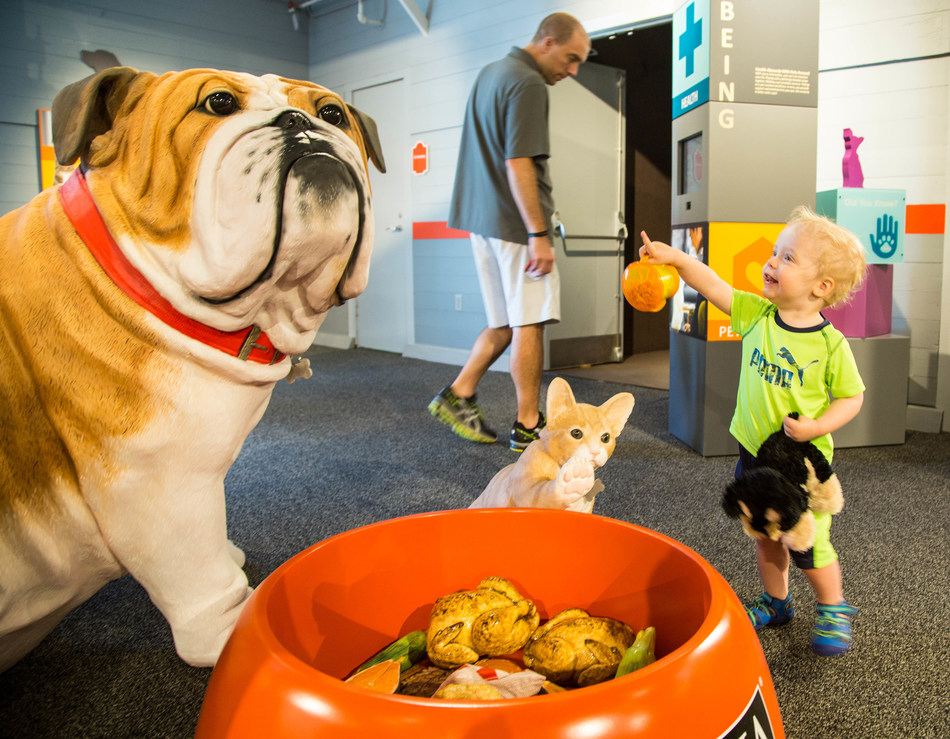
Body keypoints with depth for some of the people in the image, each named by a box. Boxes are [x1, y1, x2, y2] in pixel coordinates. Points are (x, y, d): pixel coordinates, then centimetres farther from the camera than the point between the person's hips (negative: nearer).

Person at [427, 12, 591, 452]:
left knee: (506, 323, 14)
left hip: (483, 218, 9)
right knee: (529, 325, -2)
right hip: (514, 222, -9)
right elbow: (518, 166, -21)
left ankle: (458, 394, 13)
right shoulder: (528, 84, -13)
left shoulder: (491, 72, 18)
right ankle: (527, 427, 5)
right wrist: (539, 235, -20)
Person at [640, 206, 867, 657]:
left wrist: (817, 427, -21)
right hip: (754, 452, 5)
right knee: (766, 535, 19)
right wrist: (676, 257, -25)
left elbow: (852, 397, -7)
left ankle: (832, 610, 32)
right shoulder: (756, 314, -5)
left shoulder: (830, 344, -16)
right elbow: (714, 286, -11)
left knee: (809, 544, 6)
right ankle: (776, 603, 39)